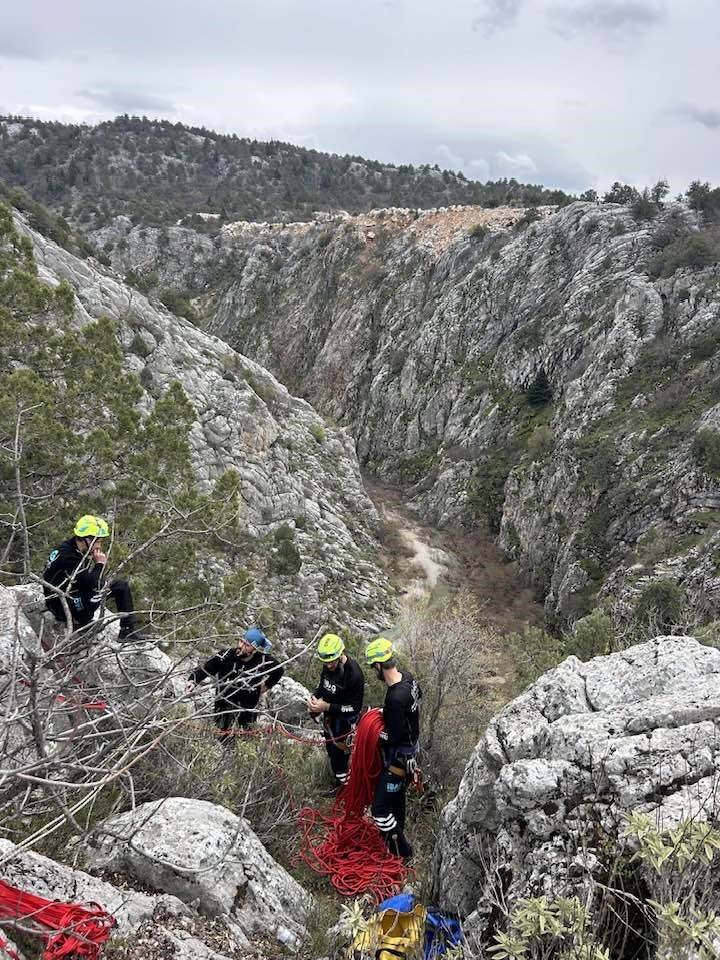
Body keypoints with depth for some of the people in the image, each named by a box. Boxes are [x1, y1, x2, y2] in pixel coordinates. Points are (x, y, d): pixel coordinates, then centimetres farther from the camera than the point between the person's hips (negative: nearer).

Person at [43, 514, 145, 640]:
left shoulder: (83, 551, 1)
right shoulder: (67, 555, -27)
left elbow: (92, 580, 7)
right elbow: (92, 583, -31)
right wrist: (100, 564, -18)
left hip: (76, 593, 9)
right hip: (61, 605, -9)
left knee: (121, 587, 2)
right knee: (96, 595, -35)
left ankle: (128, 630, 4)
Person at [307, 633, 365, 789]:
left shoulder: (354, 675, -32)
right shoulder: (328, 665, -11)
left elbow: (355, 708, -26)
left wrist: (327, 707, -32)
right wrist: (314, 698, -12)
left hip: (343, 719, -7)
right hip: (329, 714, 7)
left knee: (338, 752, 4)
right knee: (330, 748, 25)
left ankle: (343, 785, 28)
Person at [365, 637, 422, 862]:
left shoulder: (395, 698, -36)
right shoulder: (407, 677, -8)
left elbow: (394, 738, -29)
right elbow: (418, 696, 15)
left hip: (398, 756, -9)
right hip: (411, 747, 9)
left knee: (379, 809, 1)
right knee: (397, 795, 28)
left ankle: (402, 852, 16)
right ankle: (396, 835, 48)